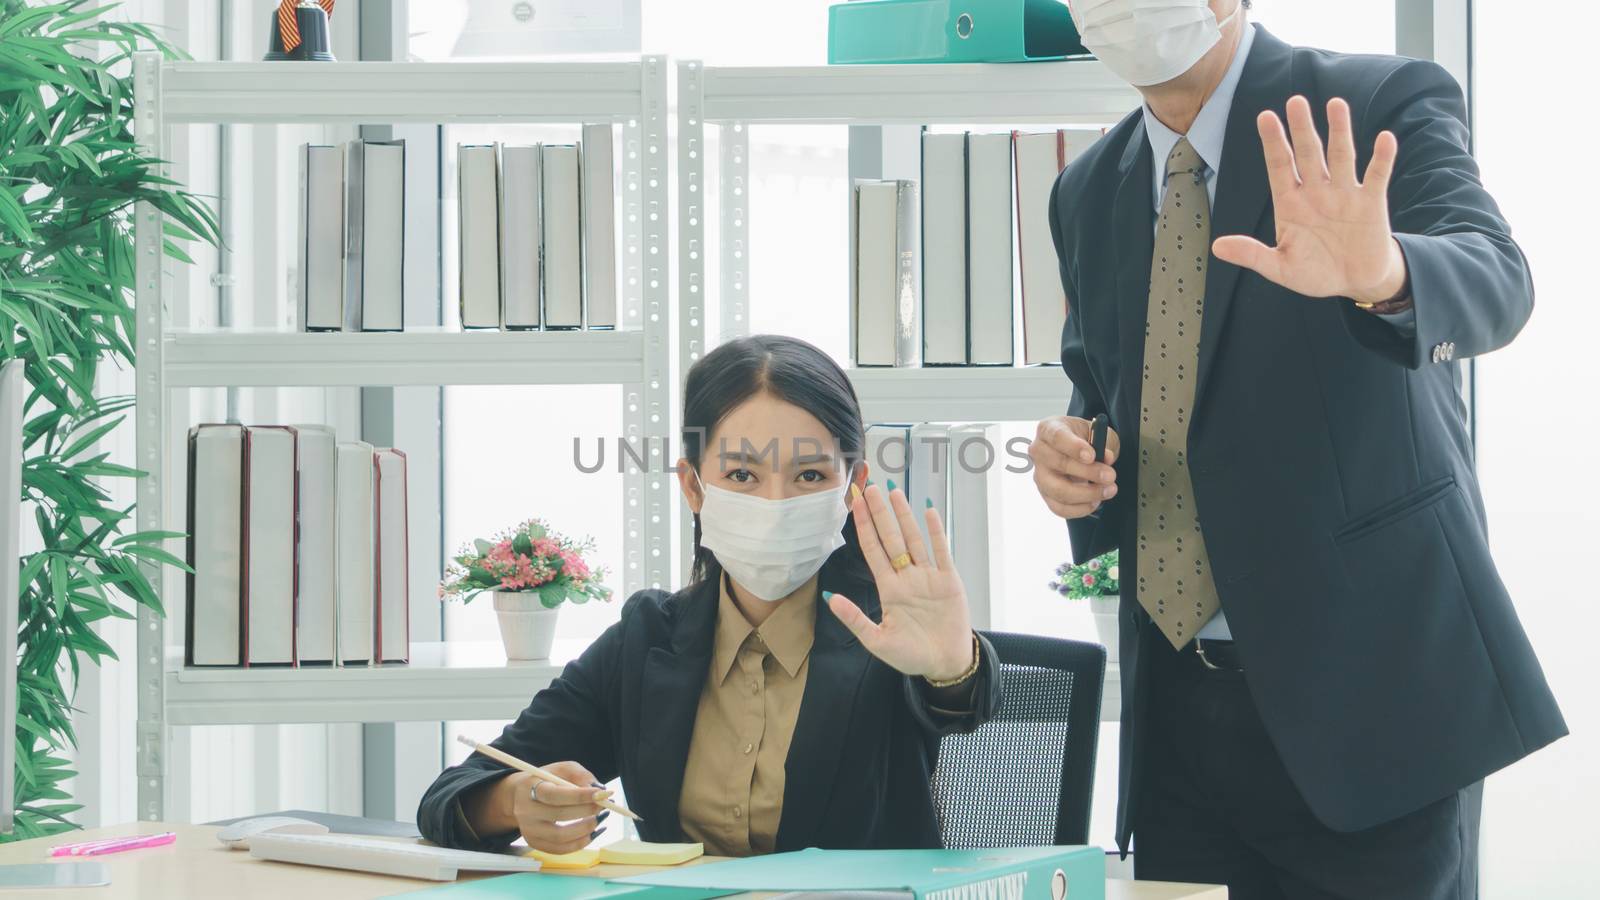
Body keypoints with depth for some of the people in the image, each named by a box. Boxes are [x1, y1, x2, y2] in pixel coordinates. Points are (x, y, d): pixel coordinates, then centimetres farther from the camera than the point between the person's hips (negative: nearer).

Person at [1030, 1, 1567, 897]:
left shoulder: (1385, 108, -6)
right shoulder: (1089, 194, 11)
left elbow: (1495, 282, -23)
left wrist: (1381, 274, -47)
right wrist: (1072, 456, -3)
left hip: (1367, 688, -5)